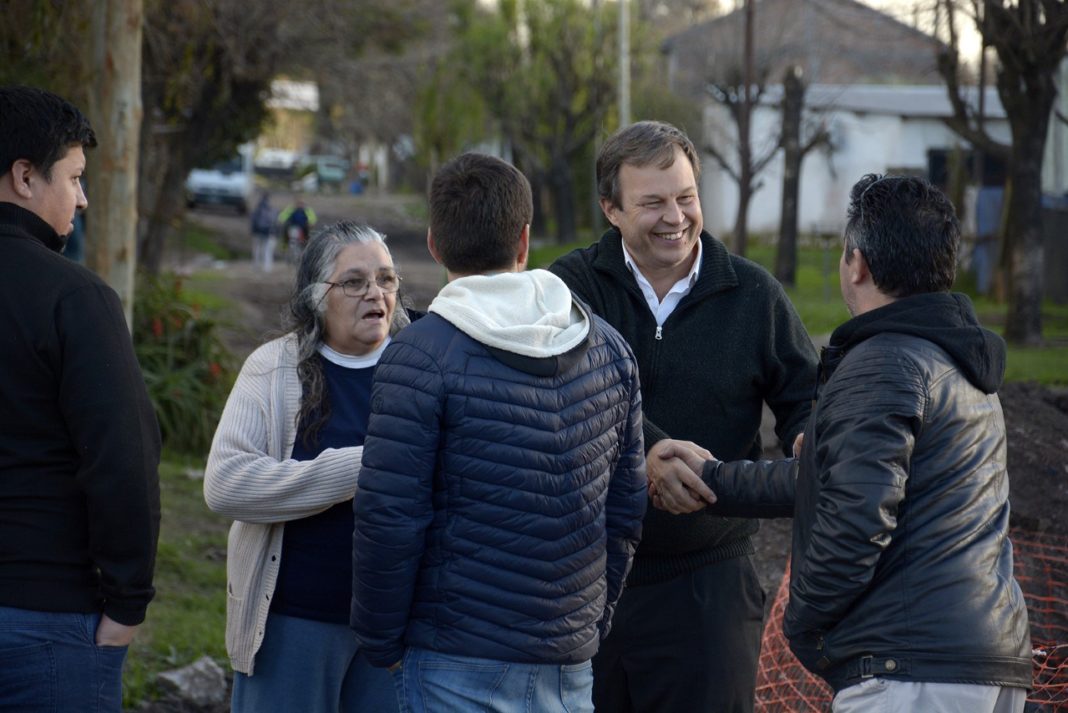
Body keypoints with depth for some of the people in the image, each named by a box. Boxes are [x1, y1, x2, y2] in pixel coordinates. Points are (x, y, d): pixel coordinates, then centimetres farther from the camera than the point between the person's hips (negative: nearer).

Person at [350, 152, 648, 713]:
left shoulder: (421, 355, -10)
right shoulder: (607, 346, 7)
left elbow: (389, 519, -13)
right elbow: (627, 506, 11)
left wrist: (381, 643, -1)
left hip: (458, 666, -5)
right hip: (570, 666, 5)